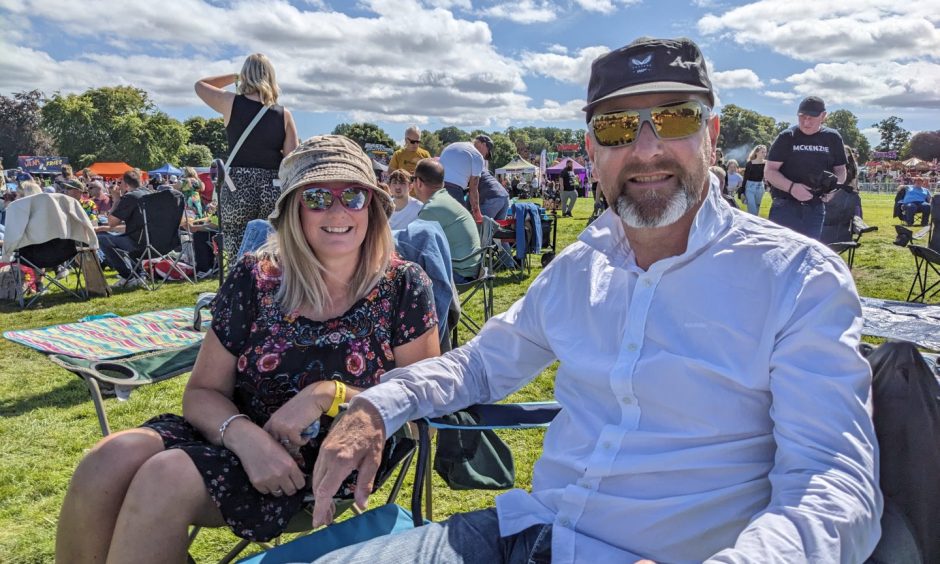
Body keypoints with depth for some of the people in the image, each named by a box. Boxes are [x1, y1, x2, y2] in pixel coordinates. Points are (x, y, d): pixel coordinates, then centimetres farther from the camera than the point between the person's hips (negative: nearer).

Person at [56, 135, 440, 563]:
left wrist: (328, 394, -21)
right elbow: (203, 392, 2)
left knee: (167, 476, -28)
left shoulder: (403, 286, -6)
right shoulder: (254, 279, -1)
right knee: (111, 460, -25)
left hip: (327, 465, -3)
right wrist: (246, 436, -21)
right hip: (241, 444, 3)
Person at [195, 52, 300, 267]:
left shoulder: (232, 103, 1)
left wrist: (235, 76, 24)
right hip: (274, 190, 1)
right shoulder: (283, 114, 3)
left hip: (238, 188, -1)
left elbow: (200, 85, 21)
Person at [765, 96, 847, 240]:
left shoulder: (833, 138, 6)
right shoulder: (787, 137, -2)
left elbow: (840, 170, 15)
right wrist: (791, 187, -22)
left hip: (816, 208, 3)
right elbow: (769, 171, -5)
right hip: (785, 206, -3)